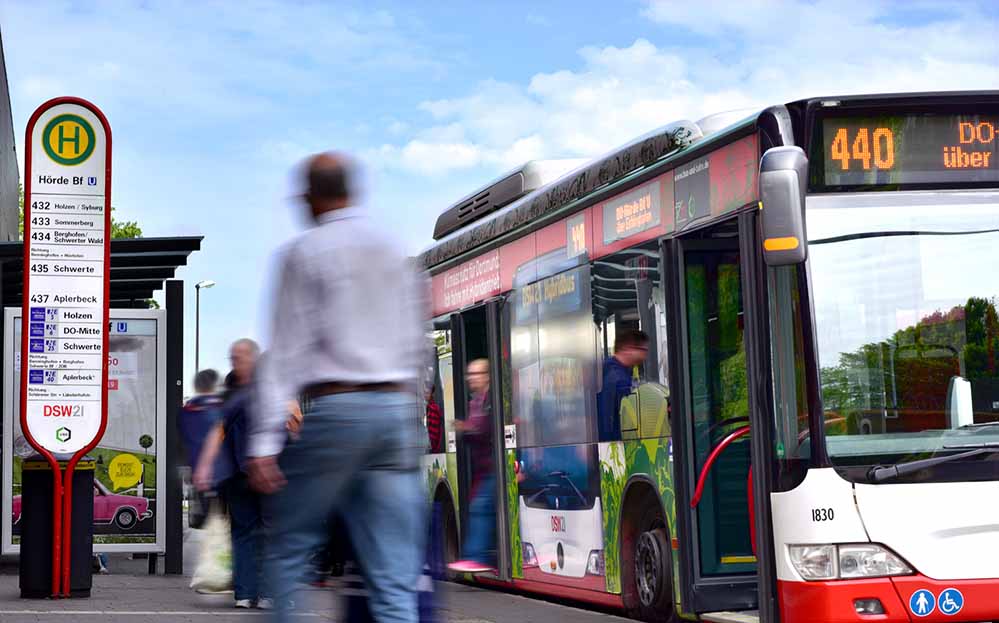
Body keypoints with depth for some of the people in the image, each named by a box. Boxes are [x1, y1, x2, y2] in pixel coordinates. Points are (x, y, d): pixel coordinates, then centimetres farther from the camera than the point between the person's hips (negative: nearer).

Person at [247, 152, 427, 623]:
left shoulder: (304, 252, 0)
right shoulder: (395, 252, 16)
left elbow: (288, 349, -7)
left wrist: (266, 438, -9)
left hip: (334, 408, -5)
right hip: (397, 409, 5)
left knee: (287, 551, 8)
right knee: (395, 579, 1)